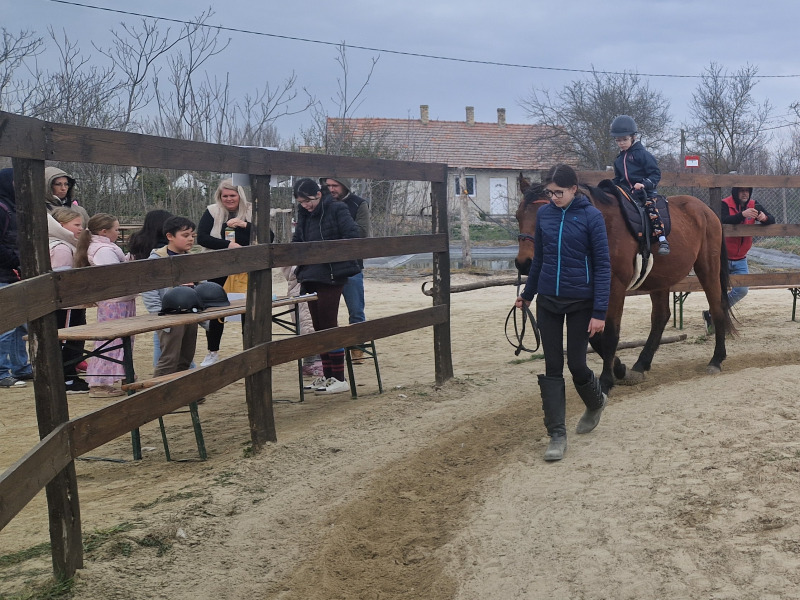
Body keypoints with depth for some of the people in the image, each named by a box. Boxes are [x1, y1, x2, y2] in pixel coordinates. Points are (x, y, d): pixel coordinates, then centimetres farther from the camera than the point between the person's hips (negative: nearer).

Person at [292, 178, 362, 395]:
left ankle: (339, 379, -1)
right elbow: (297, 241, 18)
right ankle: (327, 375, 17)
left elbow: (353, 237, -15)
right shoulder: (304, 215, 14)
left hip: (331, 277, -7)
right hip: (310, 277, 7)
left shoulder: (336, 210, -7)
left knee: (328, 326, -6)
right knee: (319, 328, 9)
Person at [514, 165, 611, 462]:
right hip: (548, 300, 4)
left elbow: (602, 265, -10)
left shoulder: (591, 216, -10)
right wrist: (527, 294, 23)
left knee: (576, 364, 2)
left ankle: (596, 403, 36)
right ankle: (557, 435, 8)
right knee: (551, 367, 2)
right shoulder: (544, 214, 1)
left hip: (580, 302, -4)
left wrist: (600, 312, -14)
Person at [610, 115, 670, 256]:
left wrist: (644, 184, -23)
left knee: (650, 206, -28)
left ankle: (662, 240, -31)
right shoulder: (618, 160, 17)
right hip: (626, 192, 7)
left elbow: (655, 174, -7)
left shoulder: (642, 154, -3)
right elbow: (617, 179, 25)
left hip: (645, 190, -7)